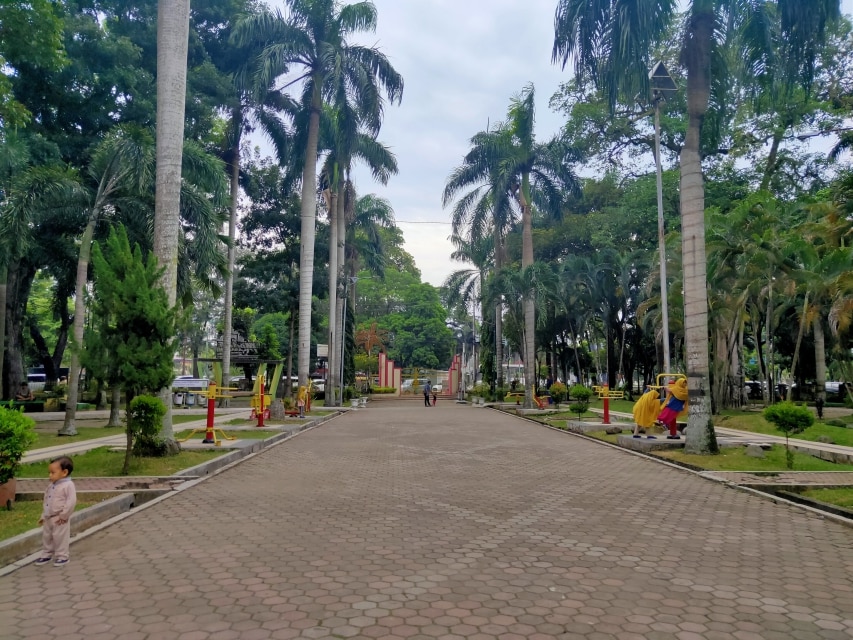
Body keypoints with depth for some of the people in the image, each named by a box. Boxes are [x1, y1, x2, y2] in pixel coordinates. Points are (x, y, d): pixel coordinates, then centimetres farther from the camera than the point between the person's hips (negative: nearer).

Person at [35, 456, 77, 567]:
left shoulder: (68, 485, -18)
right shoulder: (51, 486, 8)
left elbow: (71, 502, -22)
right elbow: (46, 501, 18)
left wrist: (64, 515, -20)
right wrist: (43, 515, 17)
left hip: (59, 519, -8)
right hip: (48, 518, 8)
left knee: (60, 537, 0)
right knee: (46, 536, 17)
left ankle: (61, 556, 14)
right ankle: (46, 554, 33)